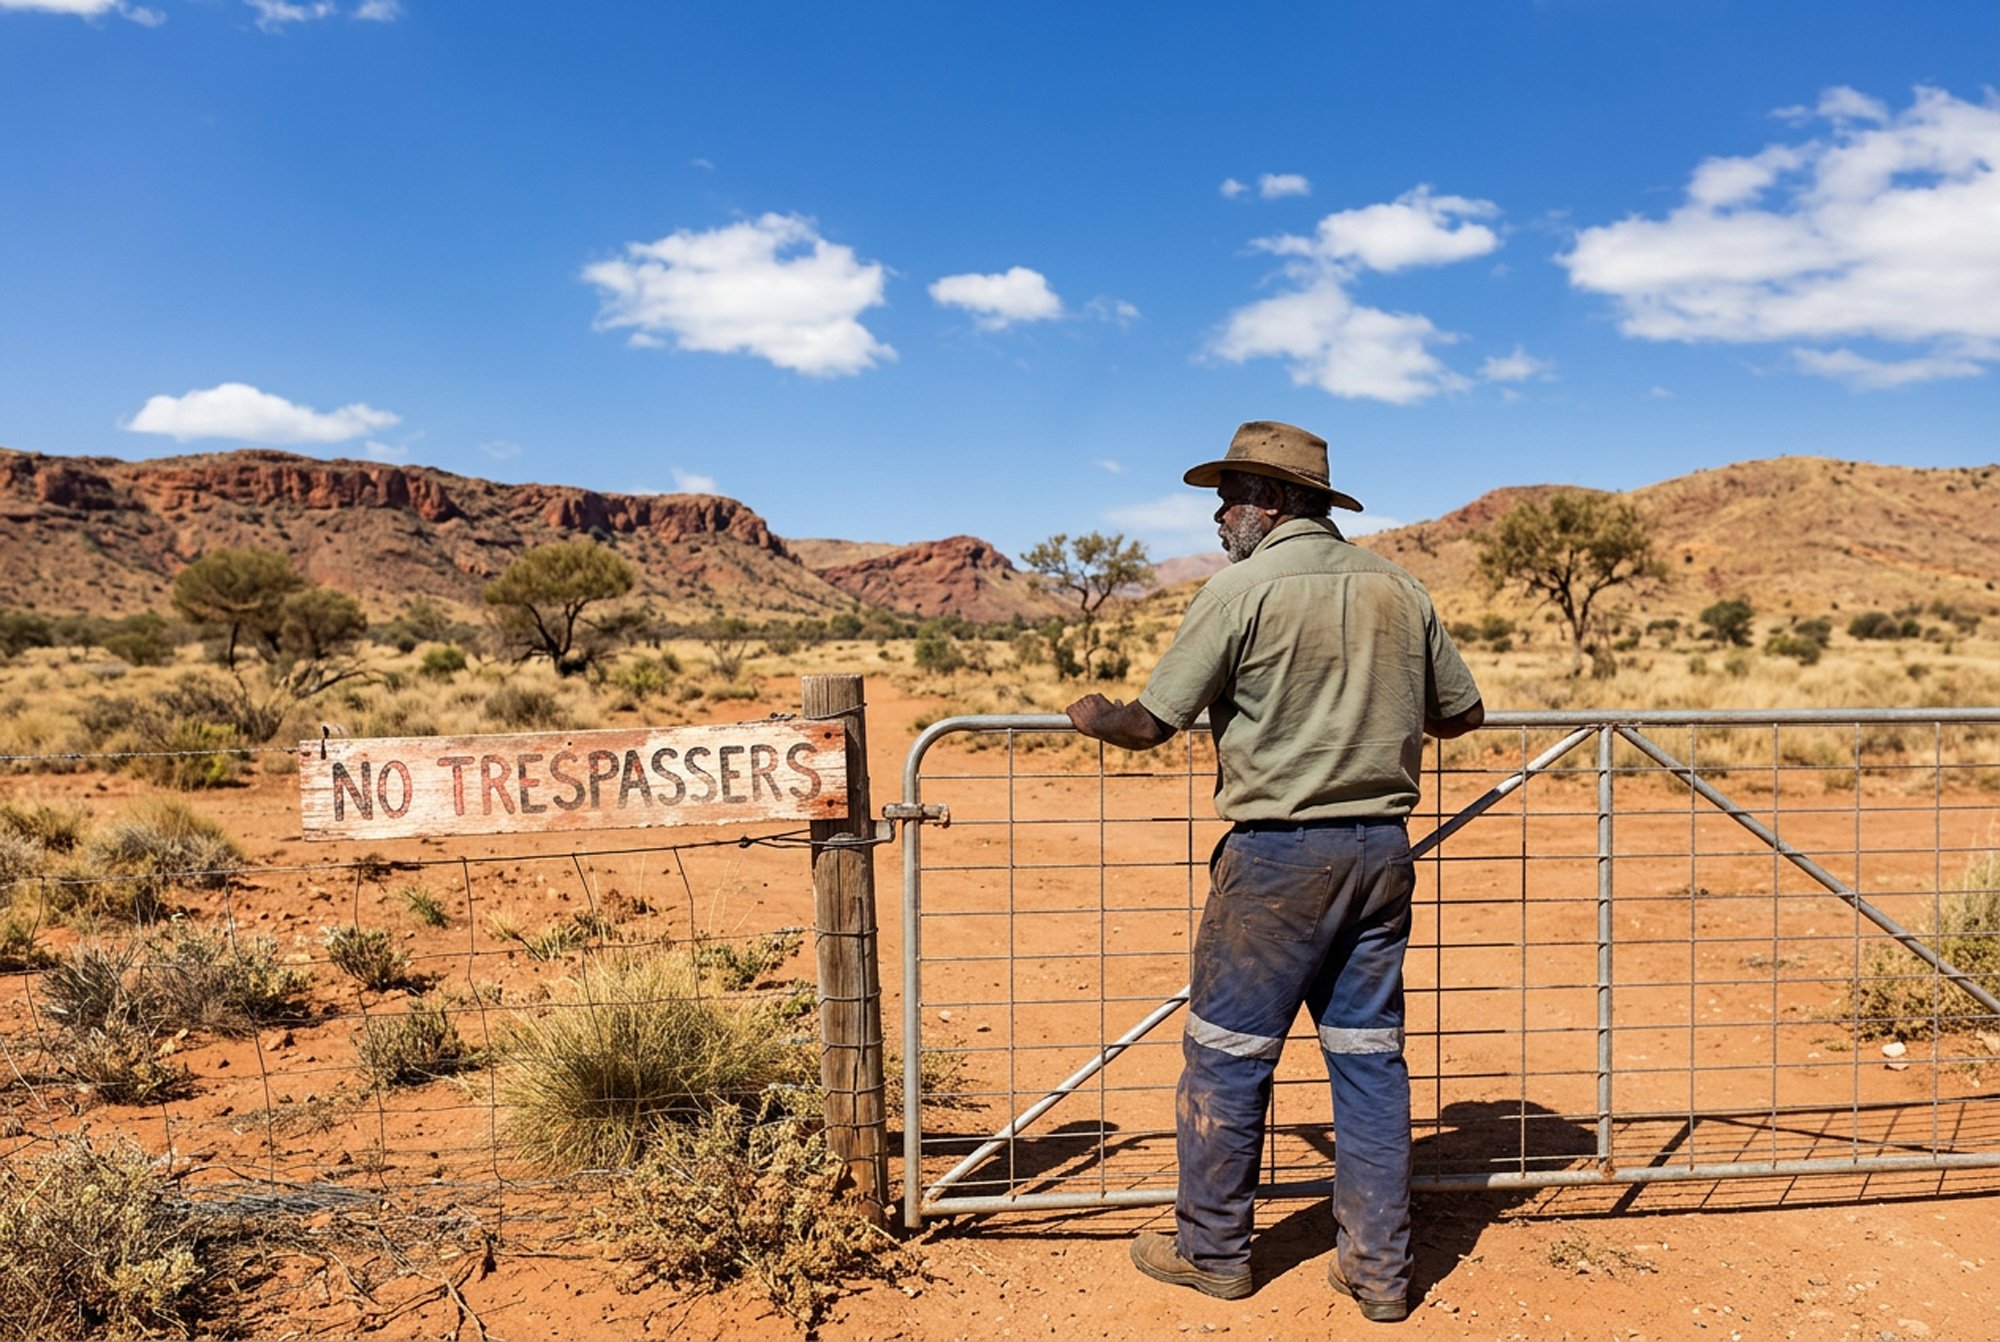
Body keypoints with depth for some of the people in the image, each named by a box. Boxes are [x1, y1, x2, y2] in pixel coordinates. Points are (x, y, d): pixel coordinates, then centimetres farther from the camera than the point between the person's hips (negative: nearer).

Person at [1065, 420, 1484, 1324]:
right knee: (1370, 1053, 12)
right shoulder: (1397, 588, 7)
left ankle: (1211, 1249, 21)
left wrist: (1094, 717, 10)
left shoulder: (1244, 588, -10)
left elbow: (1152, 724, -10)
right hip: (1382, 845, 6)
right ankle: (1379, 1268, 20)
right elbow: (1462, 714, 14)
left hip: (1278, 851, -6)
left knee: (1226, 1051, 8)